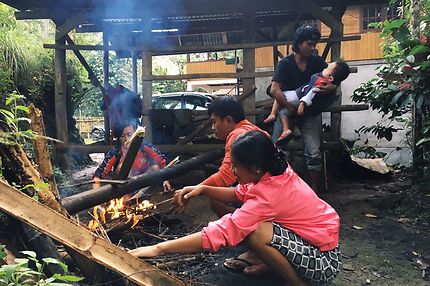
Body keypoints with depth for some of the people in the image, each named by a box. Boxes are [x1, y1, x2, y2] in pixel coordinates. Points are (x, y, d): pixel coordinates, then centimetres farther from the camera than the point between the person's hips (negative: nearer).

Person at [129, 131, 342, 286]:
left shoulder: (269, 194, -30)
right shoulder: (277, 172, -6)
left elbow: (219, 232, -33)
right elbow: (239, 194, 7)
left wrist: (158, 248, -30)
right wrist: (203, 189, -9)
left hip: (324, 261, -8)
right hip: (315, 239, 8)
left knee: (255, 232, -31)